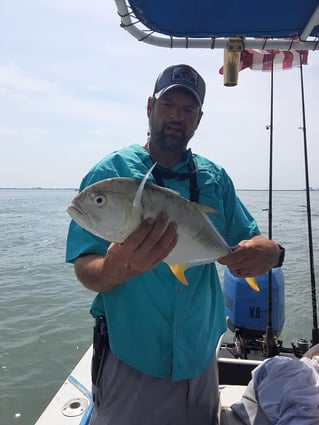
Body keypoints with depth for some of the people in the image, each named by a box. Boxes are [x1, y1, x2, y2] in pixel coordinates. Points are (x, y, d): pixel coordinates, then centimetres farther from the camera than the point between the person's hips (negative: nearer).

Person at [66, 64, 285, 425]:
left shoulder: (216, 178, 0)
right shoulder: (109, 172, -11)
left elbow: (250, 241, 3)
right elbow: (85, 271, -14)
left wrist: (268, 251, -21)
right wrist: (117, 268, -37)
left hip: (200, 357, 4)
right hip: (129, 359, -3)